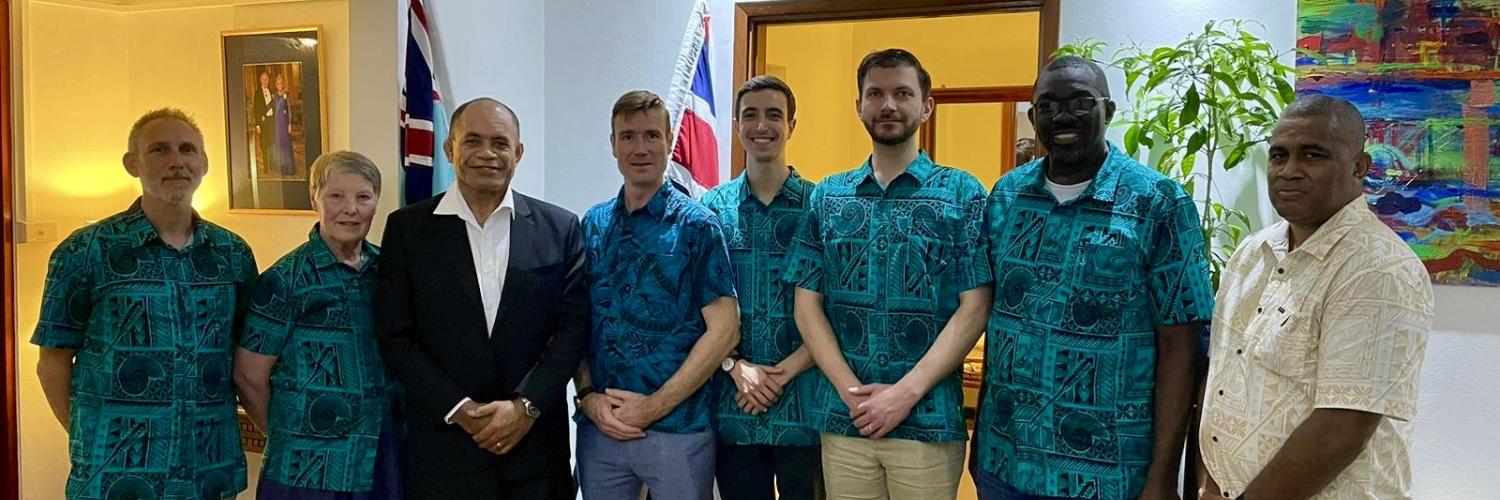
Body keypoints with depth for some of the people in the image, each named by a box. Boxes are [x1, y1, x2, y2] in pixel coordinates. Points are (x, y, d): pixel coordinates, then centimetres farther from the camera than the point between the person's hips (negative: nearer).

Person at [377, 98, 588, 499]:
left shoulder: (559, 228, 2)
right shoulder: (407, 228, 1)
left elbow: (574, 325, -1)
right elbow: (395, 336, -1)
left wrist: (526, 406, -10)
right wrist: (459, 409, -9)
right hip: (443, 445, 0)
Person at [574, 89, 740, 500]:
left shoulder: (697, 226, -4)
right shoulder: (592, 225, 7)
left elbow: (724, 330, -9)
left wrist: (654, 406, -12)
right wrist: (589, 397, -6)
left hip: (678, 428, -3)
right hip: (598, 427, 4)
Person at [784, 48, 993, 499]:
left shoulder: (962, 194, 0)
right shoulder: (827, 196, 8)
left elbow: (974, 308, -6)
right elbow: (807, 305, 4)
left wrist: (906, 392, -14)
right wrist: (852, 392, -8)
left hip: (929, 421, -2)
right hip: (842, 418, 2)